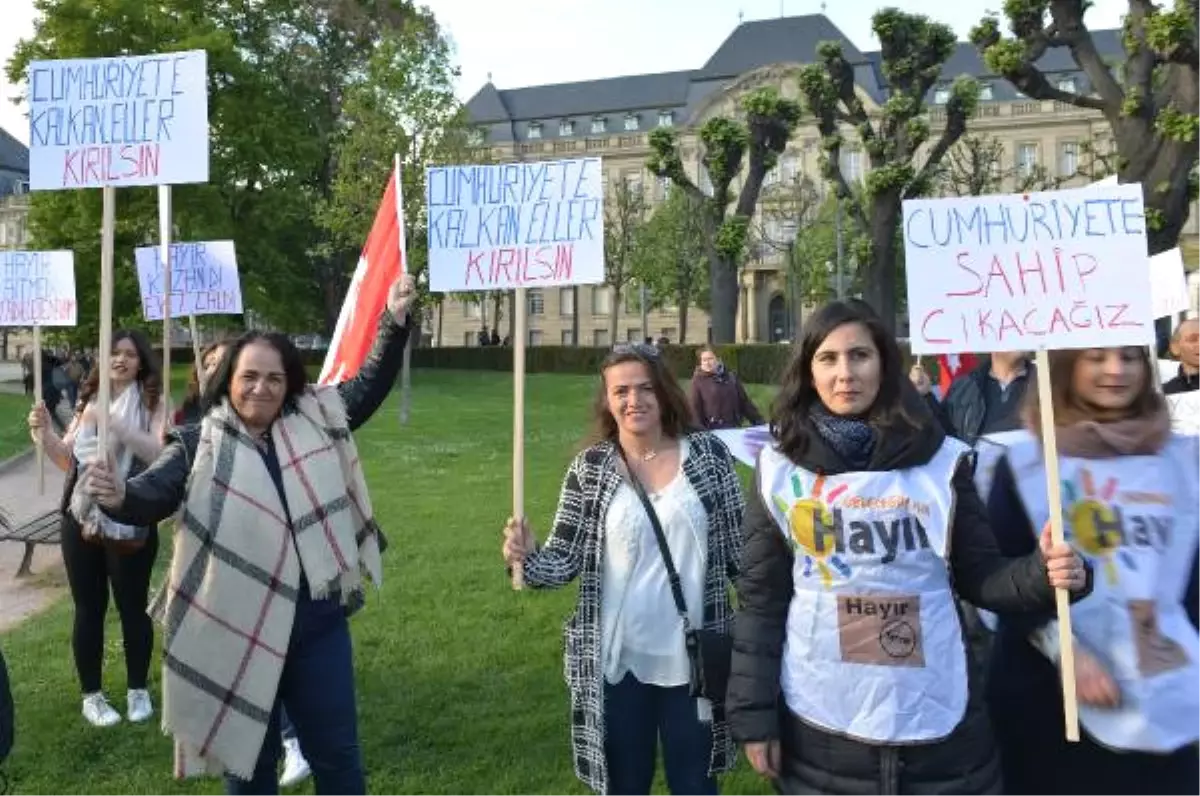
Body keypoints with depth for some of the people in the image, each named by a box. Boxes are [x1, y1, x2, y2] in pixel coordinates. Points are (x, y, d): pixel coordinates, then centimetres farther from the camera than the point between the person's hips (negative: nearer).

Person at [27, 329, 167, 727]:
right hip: (81, 519, 4)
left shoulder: (153, 403, -4)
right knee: (89, 608, 10)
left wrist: (112, 423, -28)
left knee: (132, 606, 7)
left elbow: (157, 452, -20)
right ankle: (91, 695, 24)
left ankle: (138, 689, 24)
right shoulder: (89, 400, 8)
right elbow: (66, 460, 13)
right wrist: (45, 433, -5)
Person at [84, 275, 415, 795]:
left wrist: (394, 320, 0)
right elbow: (152, 494, -14)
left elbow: (369, 384, 9)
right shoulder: (199, 444, -5)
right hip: (238, 629, -2)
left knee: (336, 751, 15)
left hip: (318, 621, 2)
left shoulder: (316, 422, 3)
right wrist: (120, 497, -37)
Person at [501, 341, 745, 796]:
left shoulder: (708, 455, -5)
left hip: (691, 659, 0)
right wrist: (527, 560, -25)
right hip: (618, 662, 0)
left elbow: (740, 551, 1)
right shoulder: (590, 469, -5)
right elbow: (564, 559, -5)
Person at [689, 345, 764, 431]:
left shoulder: (731, 378, 11)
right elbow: (695, 408, -5)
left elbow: (744, 401, 14)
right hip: (712, 431, -4)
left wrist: (758, 422, 10)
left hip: (733, 428, 4)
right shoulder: (698, 379, 0)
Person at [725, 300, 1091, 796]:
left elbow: (979, 576, 3)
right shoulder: (779, 468, -4)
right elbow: (760, 600, -1)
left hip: (937, 721, 1)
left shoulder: (941, 461, -3)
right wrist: (753, 716, -1)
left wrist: (1040, 574, -18)